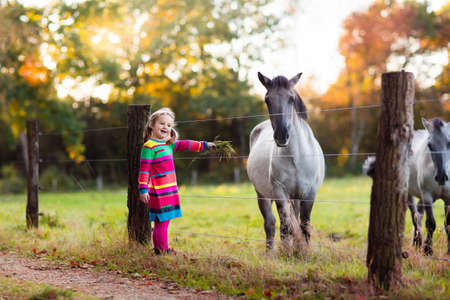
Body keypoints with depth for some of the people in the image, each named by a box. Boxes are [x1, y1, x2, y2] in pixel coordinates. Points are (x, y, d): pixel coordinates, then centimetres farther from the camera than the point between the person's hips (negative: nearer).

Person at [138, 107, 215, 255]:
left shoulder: (169, 145, 15)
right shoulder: (149, 147, -10)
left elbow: (184, 145, 26)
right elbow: (144, 169, -13)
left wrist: (204, 145, 27)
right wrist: (143, 189, -18)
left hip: (169, 192, 8)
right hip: (158, 193, -8)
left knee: (160, 223, 13)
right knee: (162, 222, -6)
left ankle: (158, 250, 20)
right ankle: (164, 251, -2)